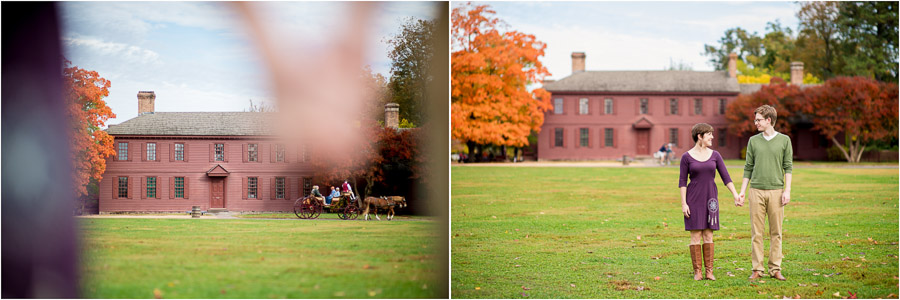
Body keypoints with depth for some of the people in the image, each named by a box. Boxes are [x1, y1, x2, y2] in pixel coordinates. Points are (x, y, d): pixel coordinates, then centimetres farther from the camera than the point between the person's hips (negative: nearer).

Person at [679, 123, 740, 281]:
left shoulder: (715, 155, 4)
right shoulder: (686, 157, -3)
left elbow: (725, 177, 3)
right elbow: (682, 181, -3)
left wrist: (735, 195, -7)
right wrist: (683, 204, -9)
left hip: (710, 198, 3)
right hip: (693, 199, -3)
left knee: (708, 235, 3)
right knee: (696, 235, -2)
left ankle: (709, 271, 8)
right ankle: (697, 271, 5)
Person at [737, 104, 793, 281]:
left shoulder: (784, 140, 5)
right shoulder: (753, 141, 9)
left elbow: (788, 167, 4)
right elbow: (748, 168, 12)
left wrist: (787, 191, -5)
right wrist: (741, 192, 7)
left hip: (776, 191, -1)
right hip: (756, 191, 1)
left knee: (776, 232, 2)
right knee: (756, 232, 1)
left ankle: (775, 269, 7)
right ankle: (757, 269, 6)